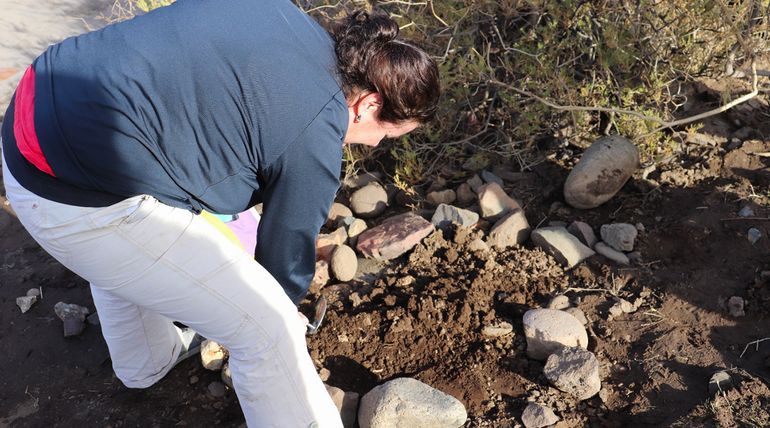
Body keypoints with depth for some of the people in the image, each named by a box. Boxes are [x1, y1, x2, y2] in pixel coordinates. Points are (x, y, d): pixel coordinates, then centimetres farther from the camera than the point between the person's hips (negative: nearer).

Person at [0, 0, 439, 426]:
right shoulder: (316, 138, -12)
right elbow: (285, 253, 1)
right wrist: (284, 313, 22)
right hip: (83, 203, -10)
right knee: (268, 327, -1)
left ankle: (147, 363, 62)